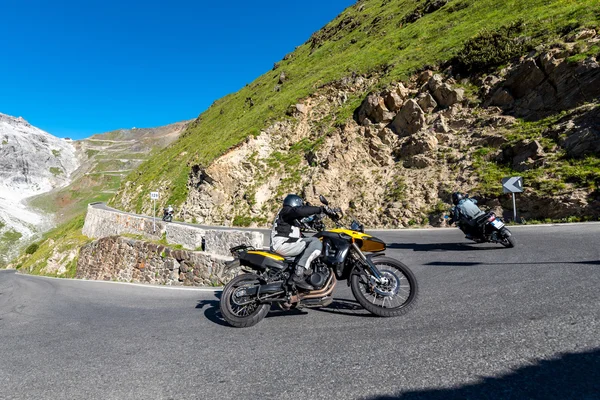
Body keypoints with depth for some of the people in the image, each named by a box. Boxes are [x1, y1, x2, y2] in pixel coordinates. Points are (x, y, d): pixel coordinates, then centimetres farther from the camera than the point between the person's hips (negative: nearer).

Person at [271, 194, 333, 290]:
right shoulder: (287, 211, -2)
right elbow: (300, 211, -25)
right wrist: (321, 209, -23)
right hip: (283, 245, -11)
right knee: (316, 243, -19)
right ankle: (298, 275, -28)